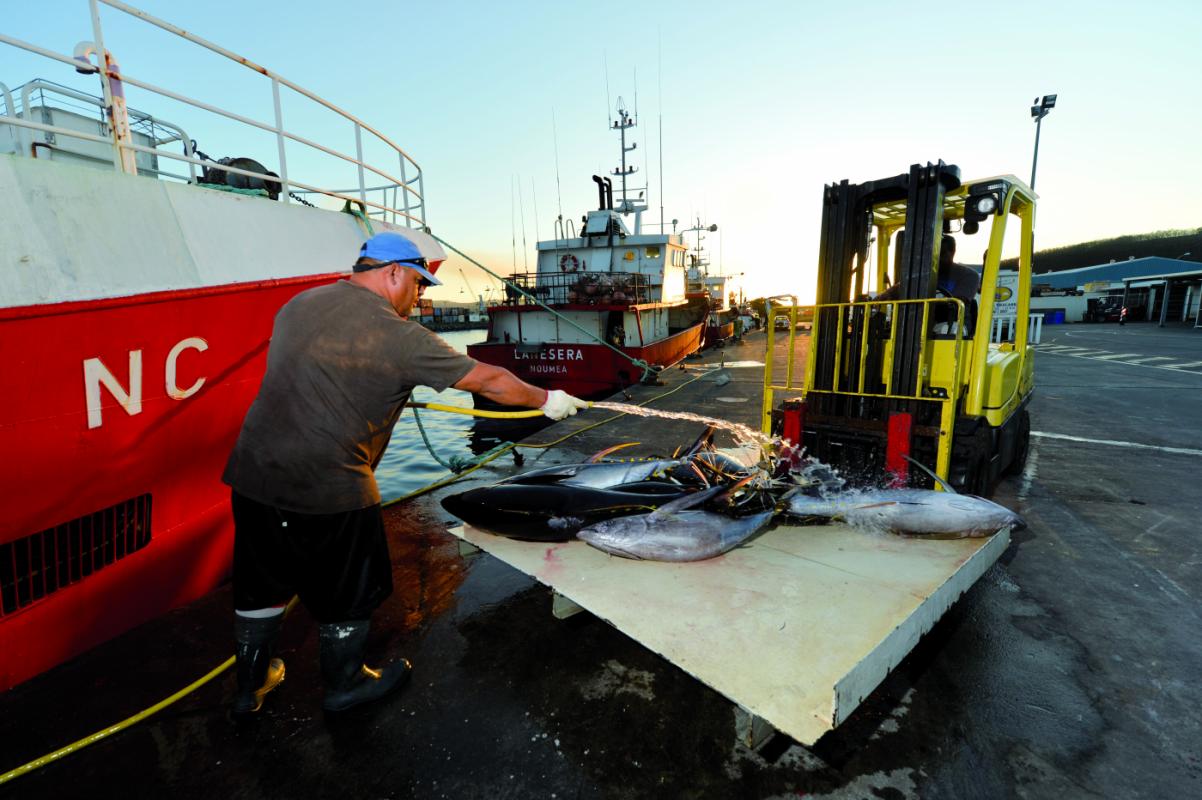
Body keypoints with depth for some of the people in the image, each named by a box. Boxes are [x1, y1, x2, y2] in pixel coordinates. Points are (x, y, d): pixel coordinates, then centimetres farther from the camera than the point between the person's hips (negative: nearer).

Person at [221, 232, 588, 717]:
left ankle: (251, 685, 45)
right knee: (348, 591, 16)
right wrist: (547, 400, 6)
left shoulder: (298, 304, 8)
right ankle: (344, 685, 39)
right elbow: (488, 381, -8)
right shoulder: (398, 335, -13)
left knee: (260, 585, 24)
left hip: (252, 473, 7)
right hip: (328, 489, -7)